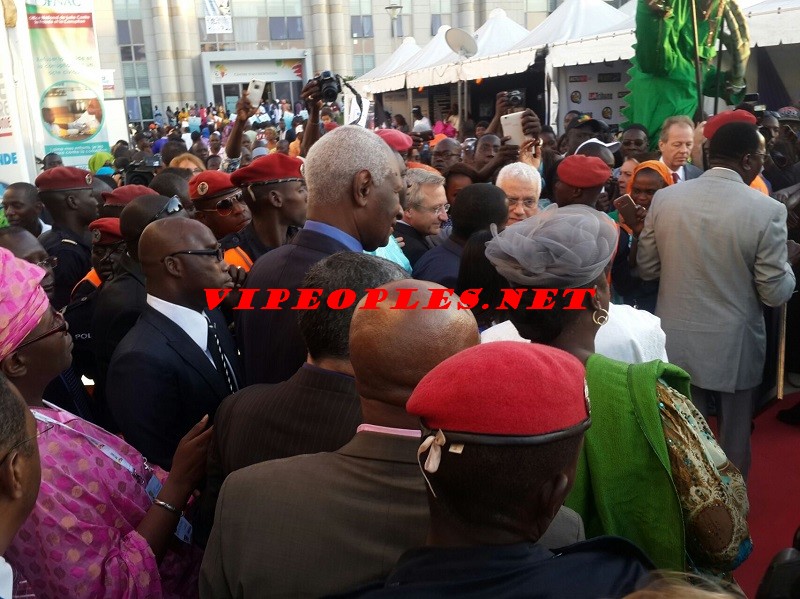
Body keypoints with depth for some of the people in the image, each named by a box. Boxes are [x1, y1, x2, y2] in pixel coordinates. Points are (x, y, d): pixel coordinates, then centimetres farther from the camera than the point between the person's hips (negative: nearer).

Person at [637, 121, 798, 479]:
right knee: (733, 443, 19)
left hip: (675, 342, 3)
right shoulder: (767, 210, -16)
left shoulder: (664, 198, -7)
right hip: (734, 348, -2)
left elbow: (646, 269, 2)